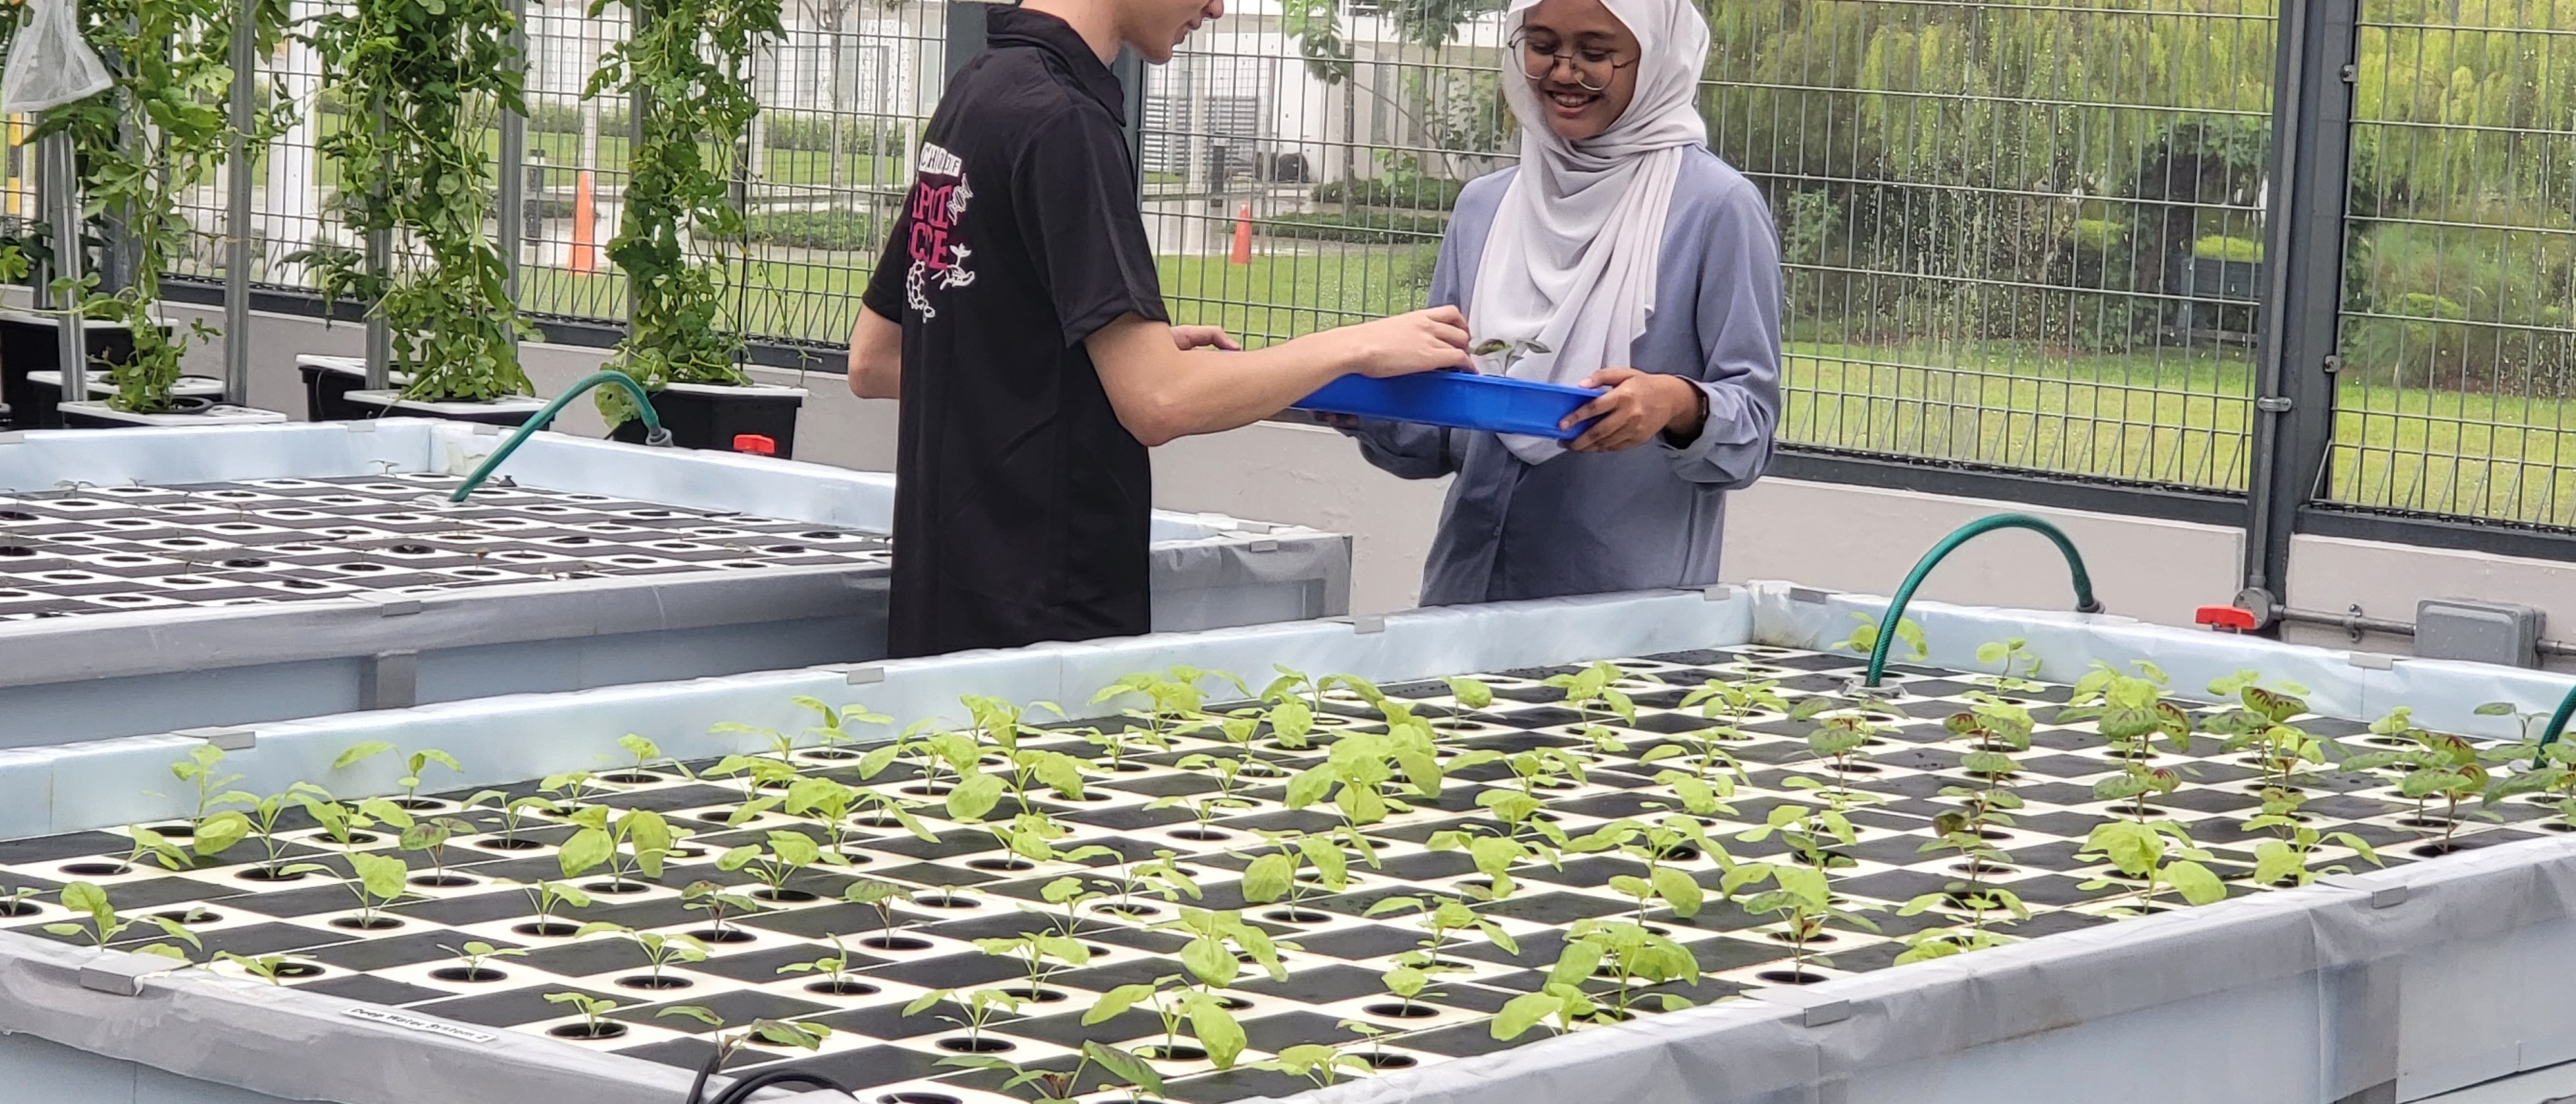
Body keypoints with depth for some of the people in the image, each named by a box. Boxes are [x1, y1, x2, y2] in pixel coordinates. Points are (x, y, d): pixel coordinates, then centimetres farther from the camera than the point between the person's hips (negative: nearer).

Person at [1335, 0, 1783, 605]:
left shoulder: (1719, 208, -6)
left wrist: (1682, 406, -27)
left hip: (1635, 599, -4)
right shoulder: (1484, 206, 10)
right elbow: (1440, 439, 13)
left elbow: (1751, 425, -7)